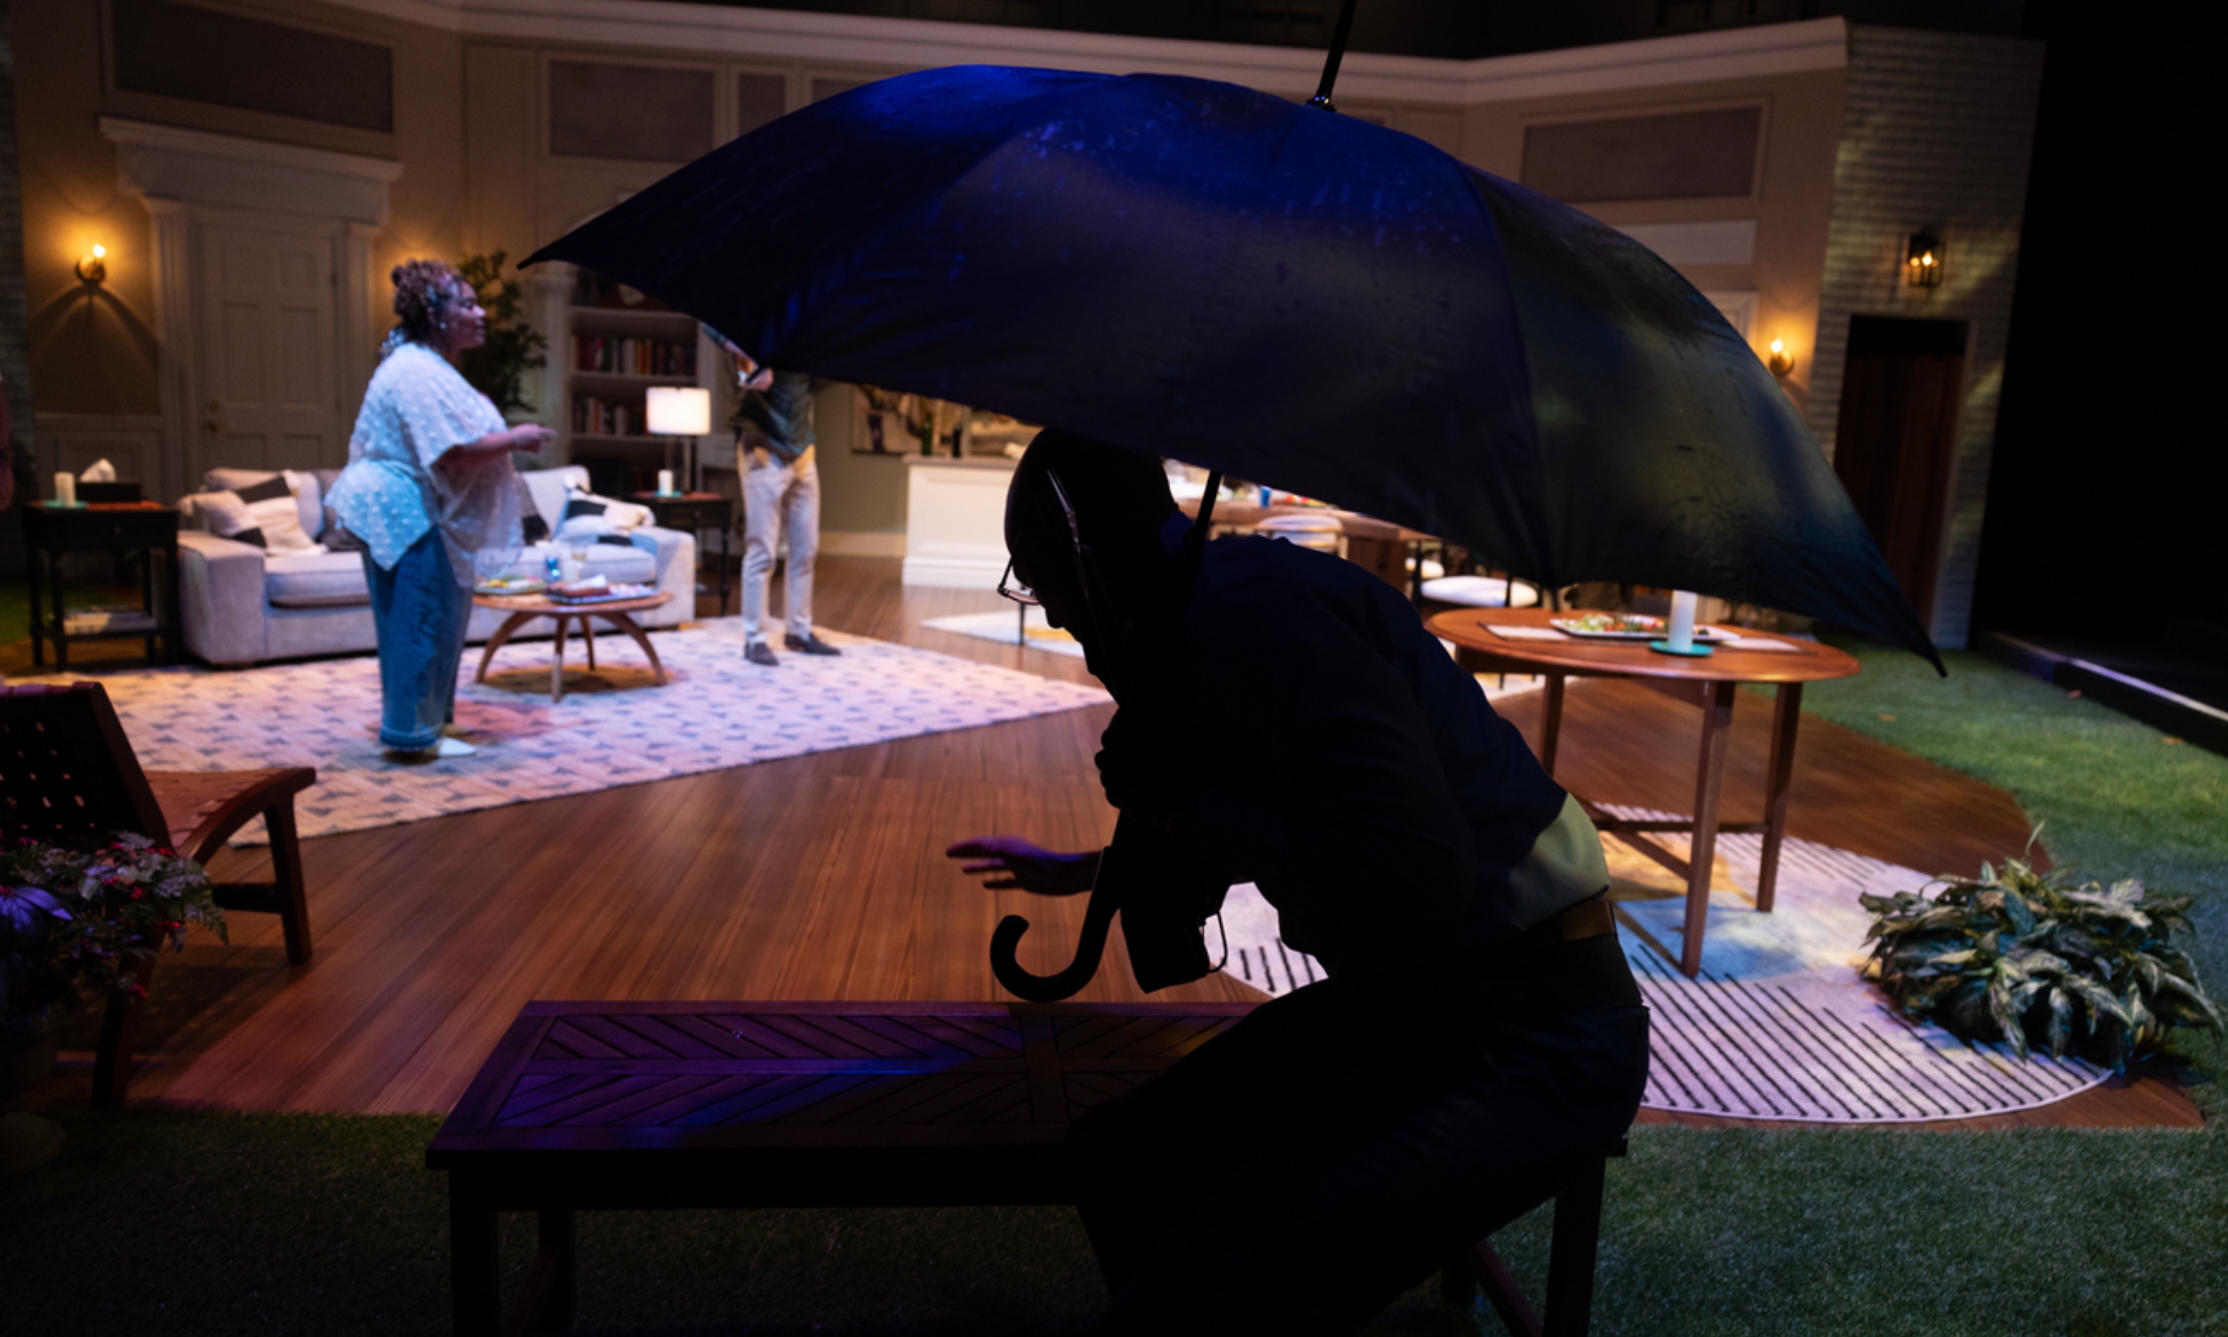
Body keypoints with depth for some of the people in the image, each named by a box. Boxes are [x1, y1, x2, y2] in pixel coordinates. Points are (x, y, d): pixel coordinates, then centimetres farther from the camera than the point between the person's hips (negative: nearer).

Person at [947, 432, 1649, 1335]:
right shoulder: (1205, 615, 8)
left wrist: (1186, 805, -16)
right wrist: (1081, 871, 39)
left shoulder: (1255, 604, -21)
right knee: (1113, 1159, 6)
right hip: (1406, 995, 9)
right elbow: (1253, 835, 26)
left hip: (1532, 1038, -9)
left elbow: (1415, 883, -28)